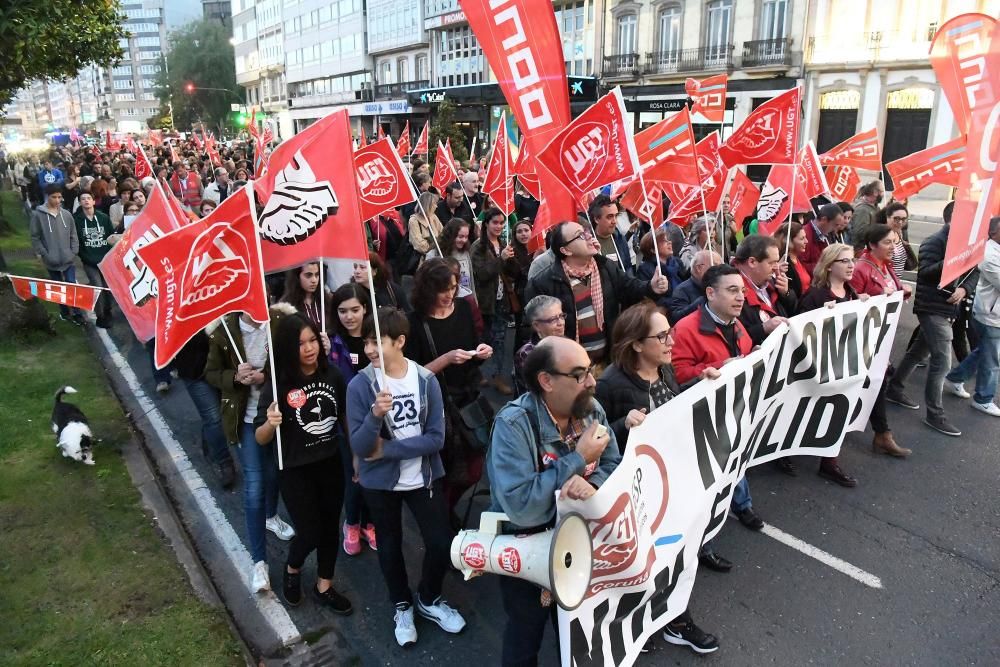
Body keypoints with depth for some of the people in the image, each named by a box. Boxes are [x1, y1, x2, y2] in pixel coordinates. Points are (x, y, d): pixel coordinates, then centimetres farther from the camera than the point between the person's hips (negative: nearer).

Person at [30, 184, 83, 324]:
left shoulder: (66, 214, -1)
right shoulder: (38, 215, -8)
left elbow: (73, 235, 6)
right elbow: (35, 237, -4)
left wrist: (74, 251, -2)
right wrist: (42, 253, -9)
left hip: (68, 259, 1)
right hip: (51, 260, -1)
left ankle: (77, 313, 11)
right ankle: (64, 312, 25)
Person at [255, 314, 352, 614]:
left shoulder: (332, 376, -8)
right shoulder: (278, 385, -18)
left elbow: (345, 419, 7)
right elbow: (261, 439, -14)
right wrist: (270, 423, -35)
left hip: (331, 465, 4)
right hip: (295, 471, -3)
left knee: (330, 527, 15)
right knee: (310, 532, 1)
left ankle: (324, 587, 37)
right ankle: (292, 570, 36)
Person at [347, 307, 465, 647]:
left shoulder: (427, 380, -13)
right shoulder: (360, 385, -16)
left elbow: (436, 438, -14)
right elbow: (359, 447, -18)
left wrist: (388, 449, -19)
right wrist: (375, 415, -36)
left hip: (425, 477, 1)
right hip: (380, 481, 0)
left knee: (441, 544, 5)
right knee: (390, 546, 17)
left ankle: (429, 599, 35)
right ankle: (402, 605, 43)